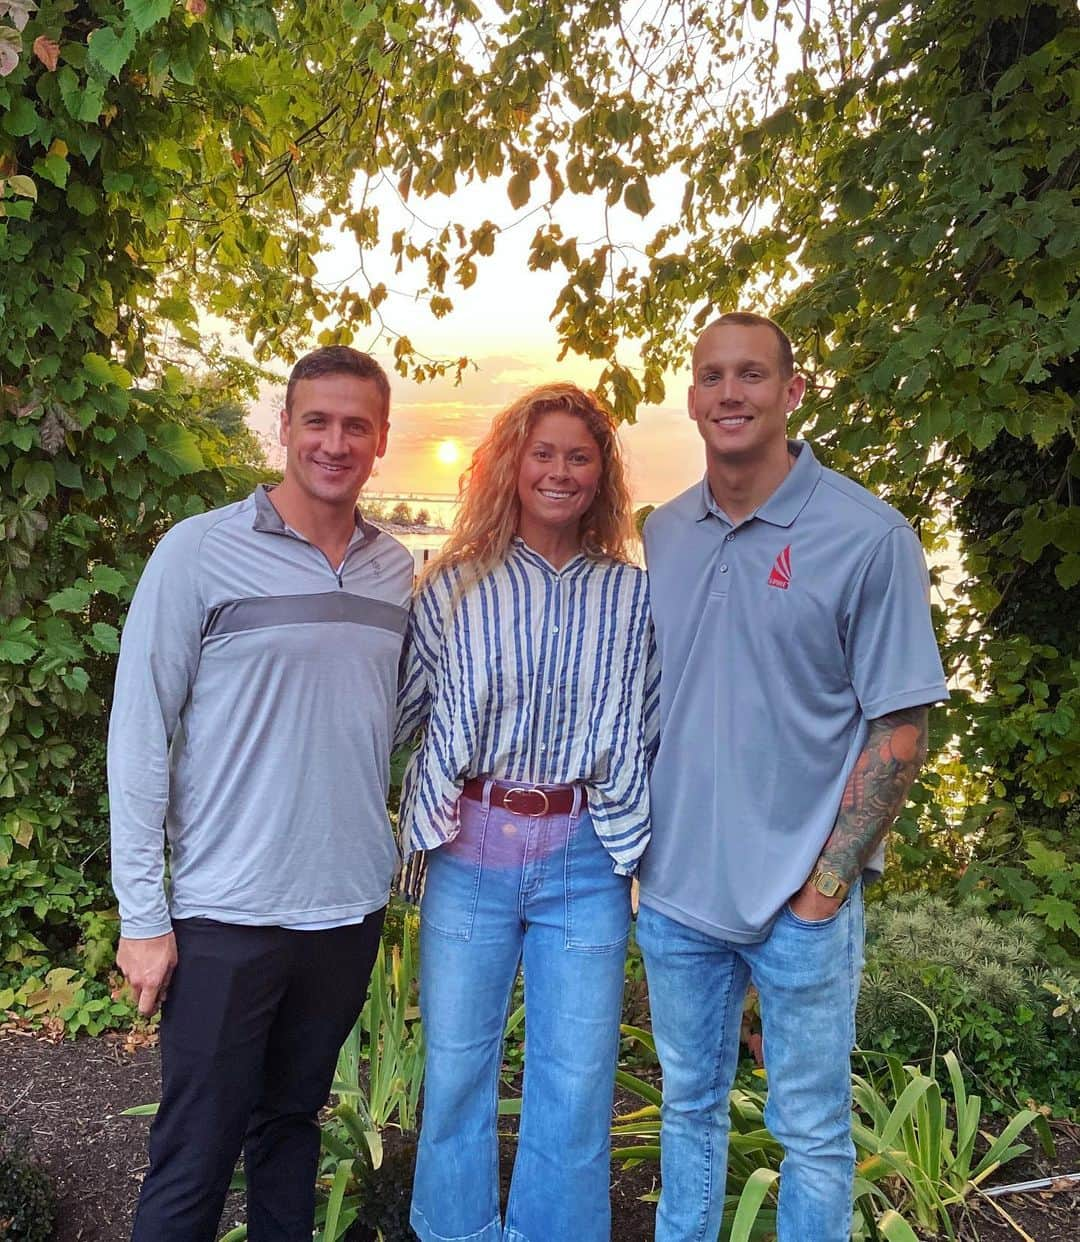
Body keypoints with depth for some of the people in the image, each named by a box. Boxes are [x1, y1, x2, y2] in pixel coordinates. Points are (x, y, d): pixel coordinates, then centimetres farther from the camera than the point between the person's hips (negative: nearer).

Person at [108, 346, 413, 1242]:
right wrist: (142, 915, -10)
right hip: (227, 914, -4)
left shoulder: (396, 570, 4)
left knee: (292, 1124, 20)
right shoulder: (199, 553, -9)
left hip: (351, 907, 4)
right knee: (194, 1161, 7)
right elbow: (139, 737, -9)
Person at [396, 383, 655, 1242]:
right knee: (456, 1069, 13)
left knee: (575, 1085, 9)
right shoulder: (455, 586, 2)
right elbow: (396, 710, 6)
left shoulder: (634, 596, 4)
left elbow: (656, 730, 6)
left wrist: (657, 851, 4)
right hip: (469, 850, 0)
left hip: (586, 859, 0)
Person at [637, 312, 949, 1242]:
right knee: (688, 1105, 22)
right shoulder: (661, 534, 3)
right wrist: (639, 842, 5)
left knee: (813, 1129, 13)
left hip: (801, 898, -4)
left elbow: (900, 729, -9)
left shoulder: (869, 536, -11)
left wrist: (826, 885, -12)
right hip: (675, 888, 4)